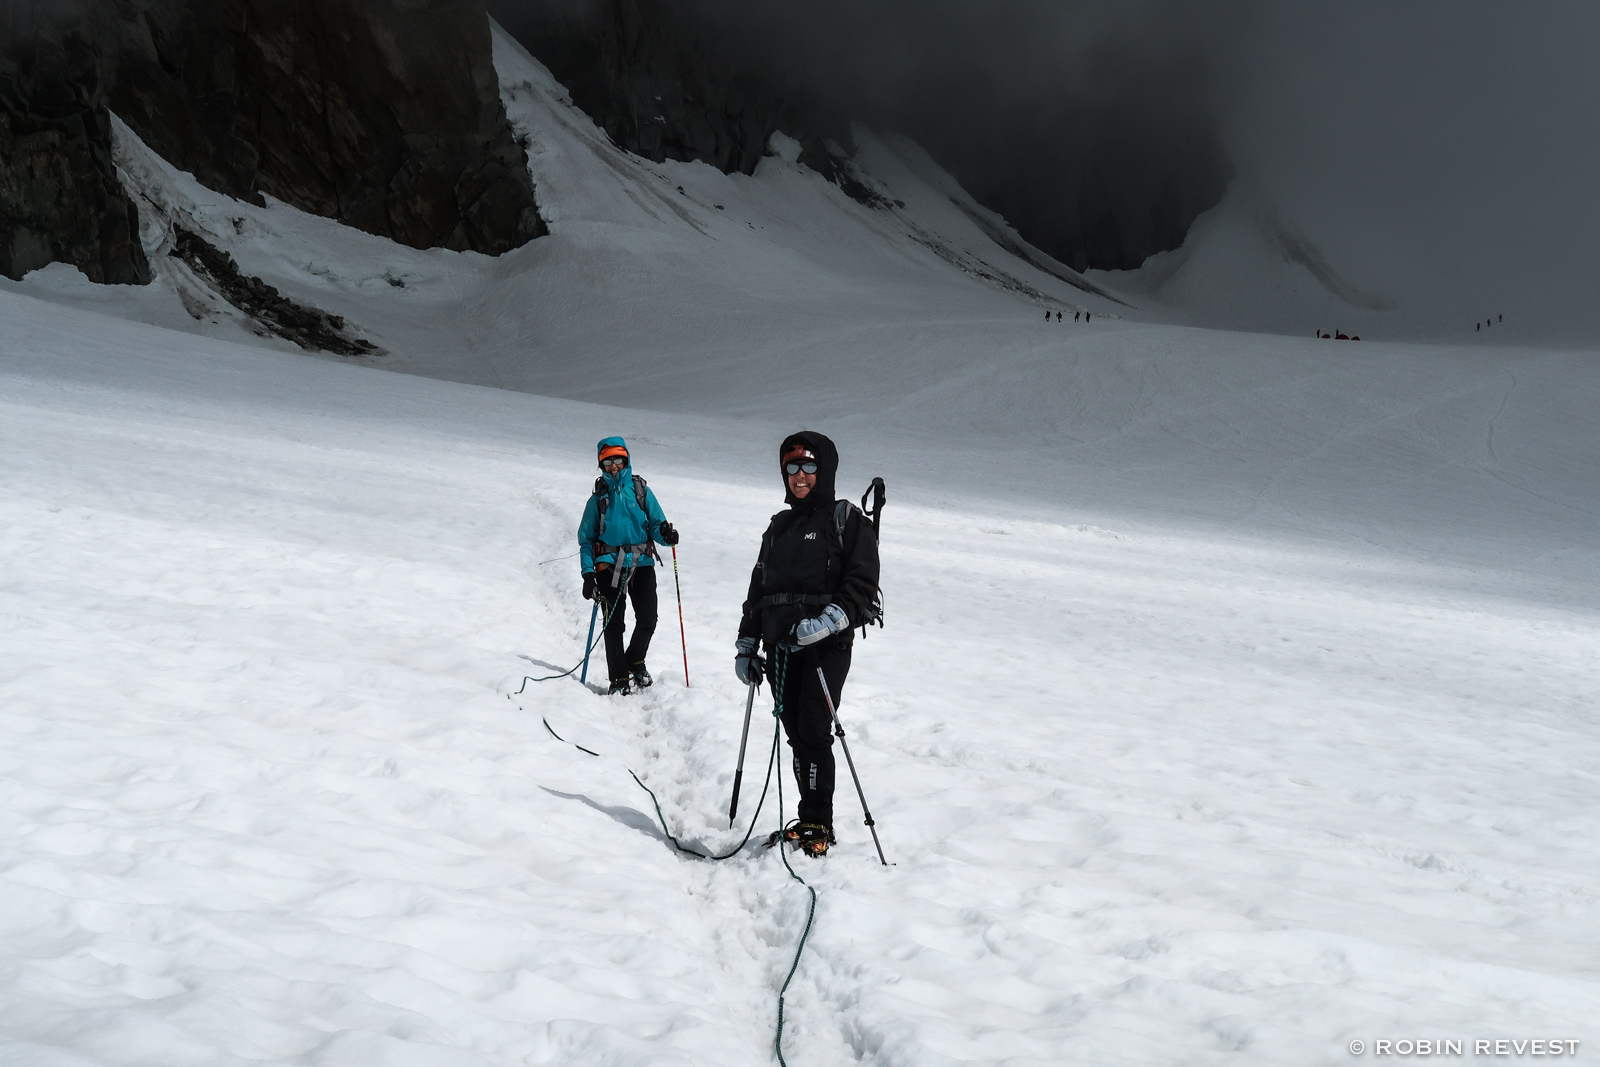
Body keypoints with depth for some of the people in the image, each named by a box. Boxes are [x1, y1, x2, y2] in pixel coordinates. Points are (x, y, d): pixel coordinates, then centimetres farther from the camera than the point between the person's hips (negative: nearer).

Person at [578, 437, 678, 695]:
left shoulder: (641, 491, 8)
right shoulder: (599, 497, 8)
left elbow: (655, 524, 8)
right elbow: (586, 538, 8)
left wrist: (665, 533, -17)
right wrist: (588, 573, -2)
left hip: (642, 563, 1)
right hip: (610, 564, 0)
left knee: (648, 619, -5)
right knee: (614, 623, -2)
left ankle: (635, 661, 22)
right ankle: (619, 678, 8)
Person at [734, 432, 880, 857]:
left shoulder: (847, 520, 2)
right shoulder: (779, 527, 21)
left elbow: (862, 583, -7)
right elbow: (758, 587, 24)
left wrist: (828, 620, -20)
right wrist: (746, 644, 18)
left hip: (827, 645, -5)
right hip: (781, 646, 6)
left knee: (814, 731, -12)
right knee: (795, 733, 5)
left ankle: (818, 825, -6)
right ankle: (808, 817, 14)